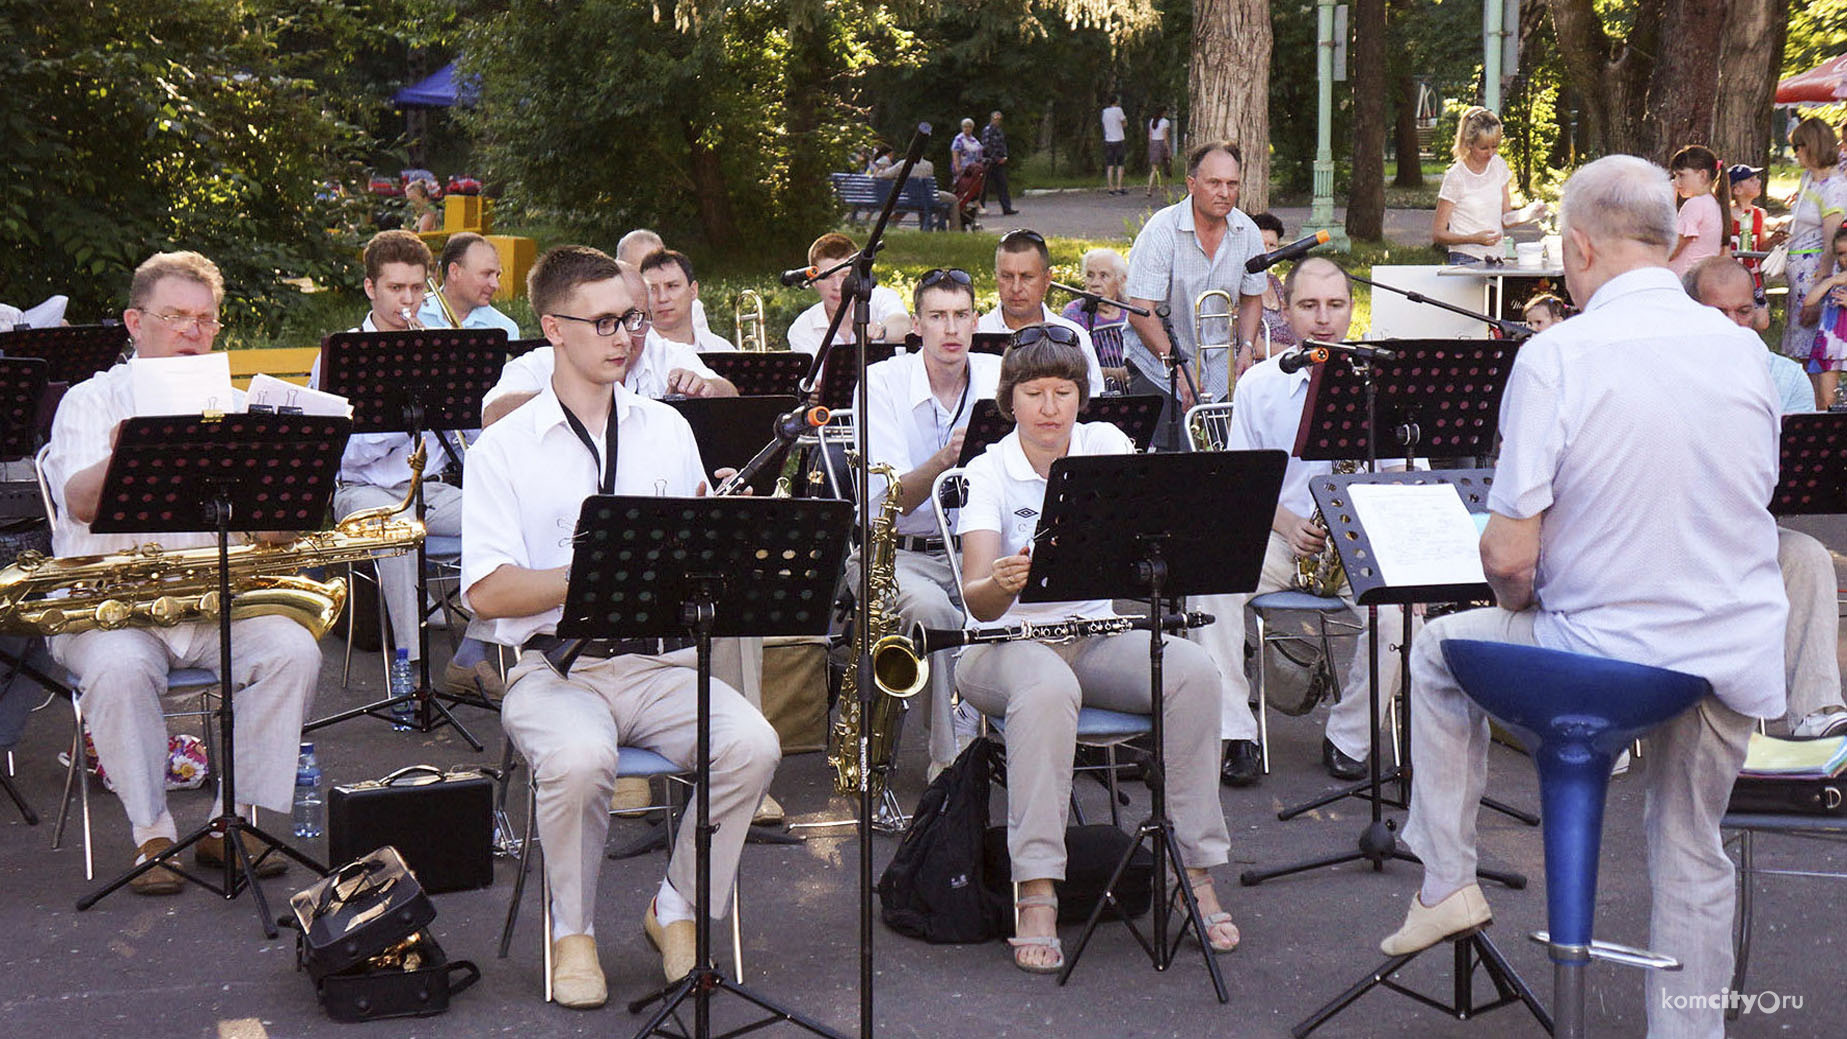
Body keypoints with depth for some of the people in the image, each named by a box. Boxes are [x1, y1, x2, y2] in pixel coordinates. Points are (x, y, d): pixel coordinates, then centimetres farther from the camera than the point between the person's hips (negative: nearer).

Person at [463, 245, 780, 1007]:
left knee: (753, 745, -26)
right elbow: (487, 593, -8)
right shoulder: (504, 448, 1)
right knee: (579, 758, -36)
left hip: (662, 661, 3)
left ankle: (677, 910, -1)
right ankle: (572, 931, -8)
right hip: (556, 667, -3)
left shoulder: (666, 429, 15)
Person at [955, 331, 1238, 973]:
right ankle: (1035, 895, -37)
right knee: (1047, 687, -38)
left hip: (1095, 636, 3)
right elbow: (978, 600, -19)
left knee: (1193, 670, -25)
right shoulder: (990, 472, -6)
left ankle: (1195, 873, -18)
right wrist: (1002, 584, -43)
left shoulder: (1106, 445, 4)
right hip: (1008, 641, -3)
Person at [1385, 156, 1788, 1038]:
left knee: (1440, 650, 22)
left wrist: (1519, 598, 4)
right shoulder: (1742, 350, 1)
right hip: (1741, 658, 5)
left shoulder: (1557, 355, -17)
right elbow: (1750, 502, 13)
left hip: (1602, 655, -5)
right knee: (1692, 855, 24)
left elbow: (1510, 556, -19)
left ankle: (1447, 884, 24)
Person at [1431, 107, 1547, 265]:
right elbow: (1437, 234, -7)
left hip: (1496, 258, 5)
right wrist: (1474, 238, -21)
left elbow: (1505, 219, 12)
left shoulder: (1499, 165, 10)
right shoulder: (1455, 177, -7)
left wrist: (1529, 213, -8)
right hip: (1466, 261, -5)